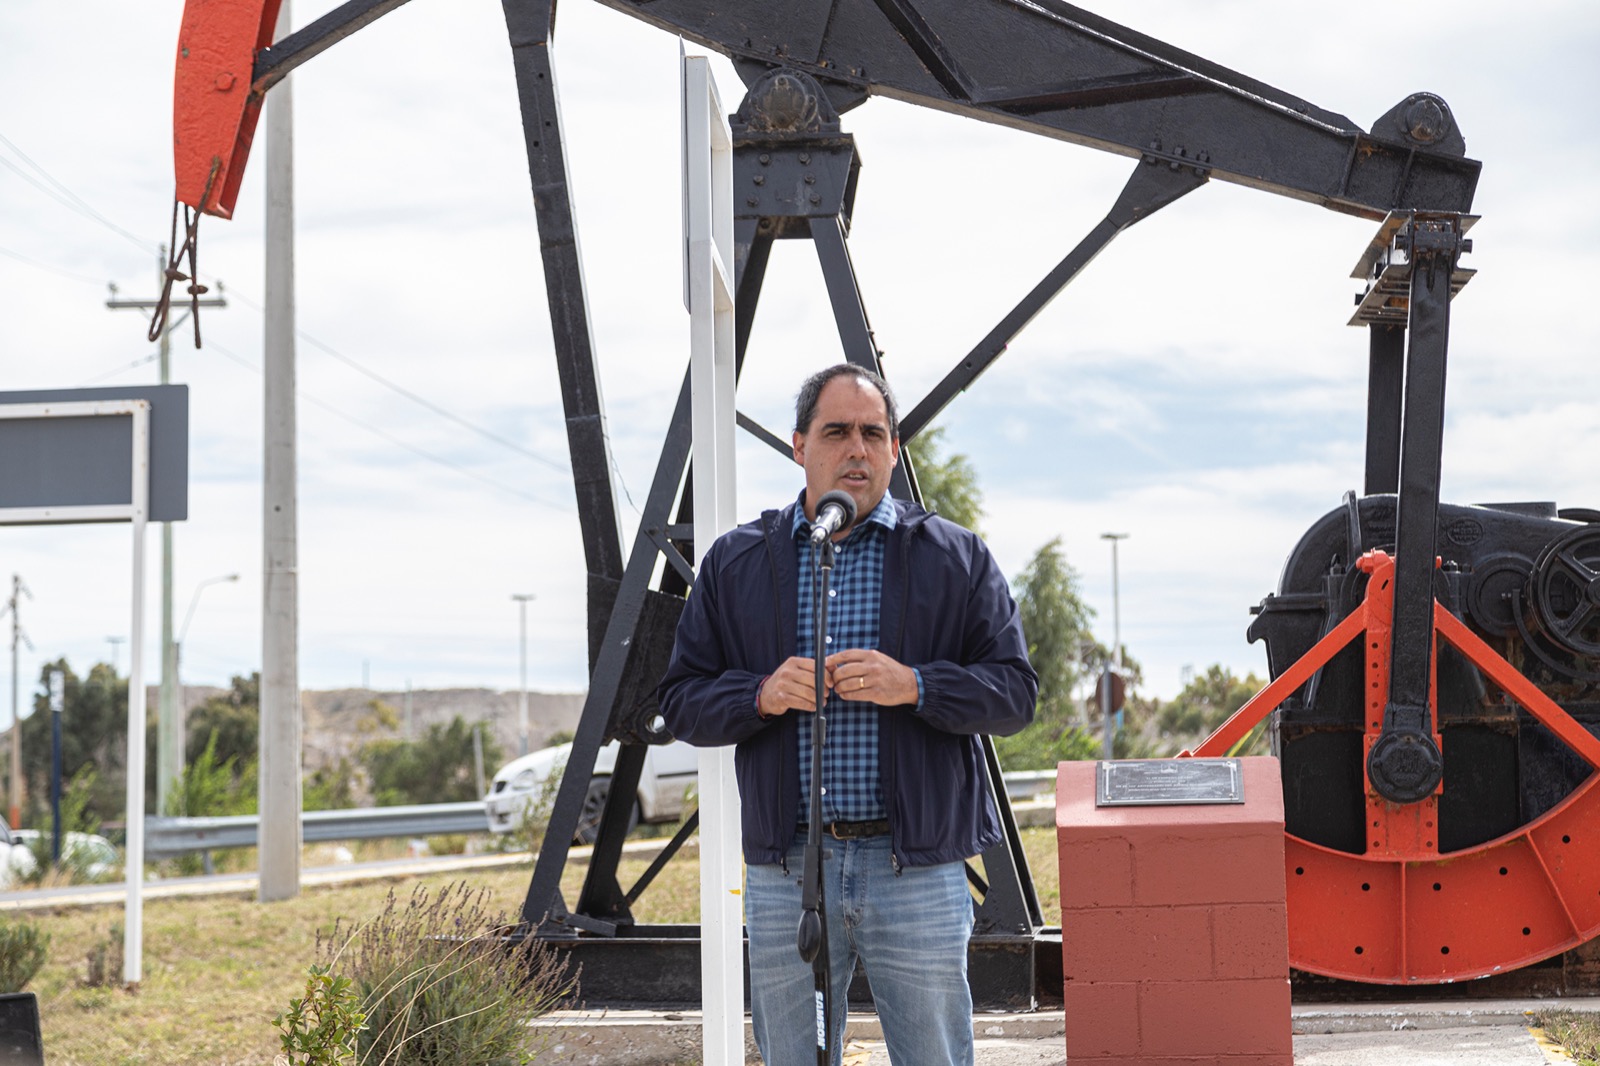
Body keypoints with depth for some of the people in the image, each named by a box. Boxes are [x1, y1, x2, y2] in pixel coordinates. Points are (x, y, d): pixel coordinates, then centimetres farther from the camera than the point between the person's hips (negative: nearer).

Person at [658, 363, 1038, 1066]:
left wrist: (913, 686, -15)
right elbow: (681, 703, 8)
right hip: (783, 873, 2)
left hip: (918, 872, -1)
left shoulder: (955, 559, 6)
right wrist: (762, 695, -12)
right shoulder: (734, 564, 10)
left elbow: (1015, 691, 1)